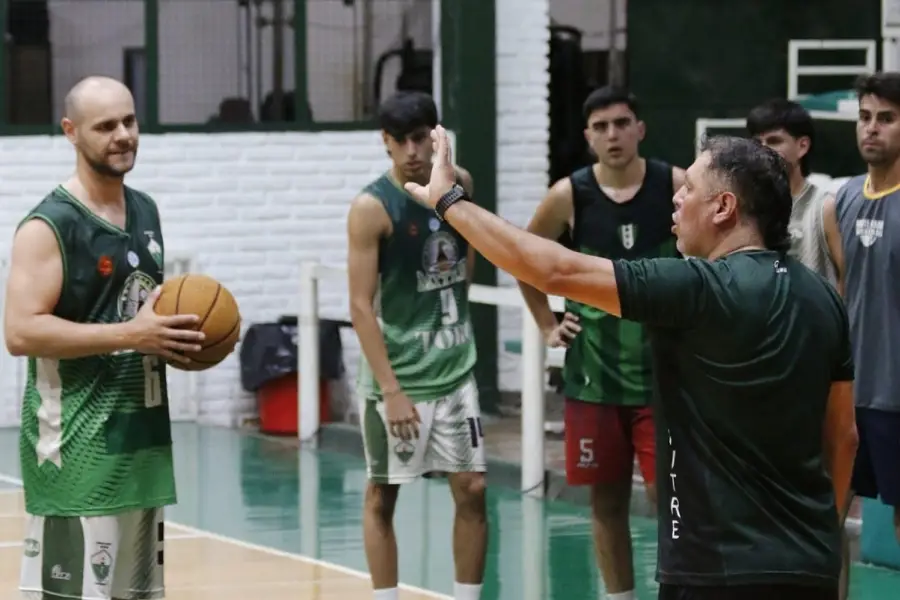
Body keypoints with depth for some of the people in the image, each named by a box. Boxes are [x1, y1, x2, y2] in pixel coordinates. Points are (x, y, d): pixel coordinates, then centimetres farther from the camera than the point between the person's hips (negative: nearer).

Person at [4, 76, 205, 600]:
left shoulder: (146, 211, 12)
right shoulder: (48, 225, -13)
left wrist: (176, 333, 3)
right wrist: (129, 335, -23)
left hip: (141, 432, 8)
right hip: (77, 442, -8)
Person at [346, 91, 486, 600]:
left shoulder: (460, 183, 1)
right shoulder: (372, 208, -15)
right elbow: (362, 306, -17)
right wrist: (391, 390, -21)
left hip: (456, 368, 5)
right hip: (398, 375, -5)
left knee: (473, 489, 4)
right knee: (382, 495, 5)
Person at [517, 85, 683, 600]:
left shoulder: (676, 186, -8)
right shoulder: (569, 196, -4)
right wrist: (548, 325, 8)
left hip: (664, 371, -2)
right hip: (594, 374, 2)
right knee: (607, 501, 9)